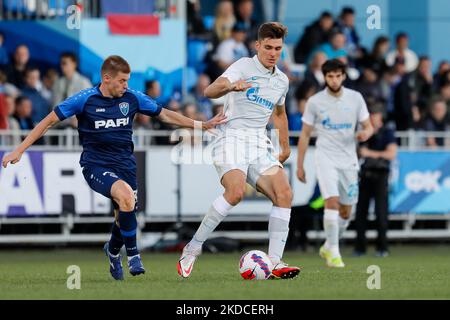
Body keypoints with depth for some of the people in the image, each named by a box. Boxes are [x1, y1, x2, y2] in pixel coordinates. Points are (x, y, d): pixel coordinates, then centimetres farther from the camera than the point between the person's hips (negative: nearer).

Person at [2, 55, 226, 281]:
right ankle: (132, 254, -15)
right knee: (125, 194, -31)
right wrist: (19, 150, -9)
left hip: (124, 164, 5)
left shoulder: (132, 98, 0)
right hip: (95, 166, -4)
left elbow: (165, 115, 14)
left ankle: (113, 250, 42)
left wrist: (202, 125, 13)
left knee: (124, 215, 4)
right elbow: (49, 121, -5)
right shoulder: (85, 99, -10)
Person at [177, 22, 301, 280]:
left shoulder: (282, 80, 17)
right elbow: (210, 92, -19)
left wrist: (286, 147, 38)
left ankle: (275, 263, -14)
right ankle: (192, 250, -19)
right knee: (236, 192, -30)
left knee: (284, 194, -15)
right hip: (232, 139, -6)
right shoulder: (243, 67, -4)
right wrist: (230, 86, -40)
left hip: (260, 146, 6)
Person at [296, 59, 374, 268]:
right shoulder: (315, 102, -2)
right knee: (332, 202, -20)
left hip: (348, 160, 3)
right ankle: (333, 252, -13)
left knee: (345, 211, 7)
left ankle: (327, 248, 29)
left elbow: (368, 127, 7)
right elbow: (305, 135, 5)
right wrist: (299, 166, 4)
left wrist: (365, 133, -18)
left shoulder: (355, 98, 2)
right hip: (326, 157, -3)